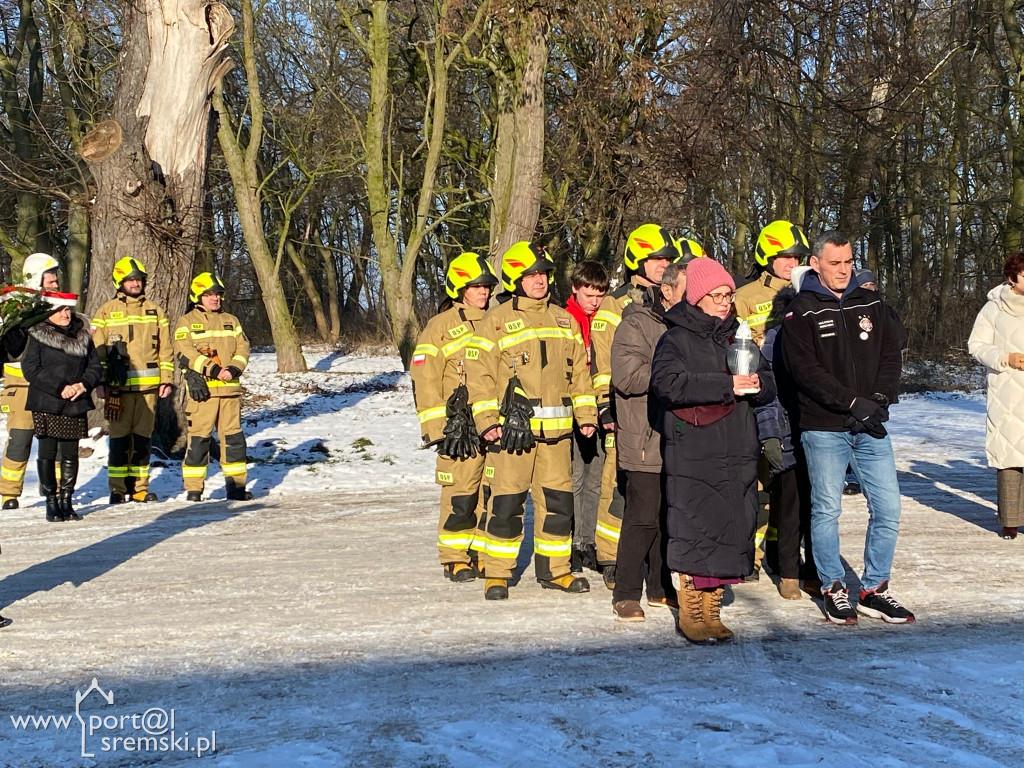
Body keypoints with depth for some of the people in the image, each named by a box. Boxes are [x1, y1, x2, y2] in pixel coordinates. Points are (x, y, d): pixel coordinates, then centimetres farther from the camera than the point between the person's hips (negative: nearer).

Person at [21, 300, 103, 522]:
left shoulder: (83, 337, 10)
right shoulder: (37, 336, -2)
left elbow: (96, 366, 11)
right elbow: (30, 369, -9)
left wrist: (84, 385, -9)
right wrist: (59, 388, -16)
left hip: (76, 405, 3)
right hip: (46, 406, -3)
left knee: (70, 454, 7)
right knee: (47, 453, 1)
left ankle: (66, 499, 16)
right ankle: (51, 502, 10)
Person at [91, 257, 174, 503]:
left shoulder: (154, 310, 12)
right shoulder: (106, 312, 4)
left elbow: (165, 348, 12)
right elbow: (97, 350, 2)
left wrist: (166, 378, 5)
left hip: (149, 385, 2)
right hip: (118, 386, -2)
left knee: (143, 437, 6)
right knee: (119, 437, -1)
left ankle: (139, 487, 12)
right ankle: (117, 489, 5)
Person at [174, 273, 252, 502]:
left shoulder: (231, 321, 18)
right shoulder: (186, 322, 4)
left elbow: (243, 348, 11)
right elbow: (185, 352, -9)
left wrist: (234, 369, -9)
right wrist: (213, 370, -17)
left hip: (230, 388, 4)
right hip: (202, 389, -4)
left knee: (233, 436, 5)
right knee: (198, 437, -4)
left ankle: (236, 485, 12)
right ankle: (193, 488, 3)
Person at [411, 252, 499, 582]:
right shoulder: (441, 326, 0)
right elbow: (424, 378, -4)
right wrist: (437, 427, -10)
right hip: (460, 426, -5)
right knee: (460, 494, -4)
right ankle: (455, 558, 8)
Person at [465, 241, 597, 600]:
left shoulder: (564, 320, 15)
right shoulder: (496, 321, -1)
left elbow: (579, 372, 20)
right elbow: (479, 373, -3)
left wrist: (586, 414, 13)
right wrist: (486, 420, -11)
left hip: (556, 429, 5)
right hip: (510, 427, -5)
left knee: (558, 500, 9)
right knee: (505, 501, -3)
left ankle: (554, 569, 22)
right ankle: (497, 572, 9)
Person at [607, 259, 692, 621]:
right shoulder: (637, 324, -7)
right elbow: (627, 376, -19)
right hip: (646, 442, -8)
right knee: (642, 518, -6)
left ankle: (662, 589, 25)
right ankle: (626, 595, 3)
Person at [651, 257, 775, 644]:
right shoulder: (677, 339, -1)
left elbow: (768, 385, 16)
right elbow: (667, 382, -19)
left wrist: (755, 385, -9)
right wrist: (727, 385, -21)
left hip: (737, 454, 6)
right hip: (692, 456, -6)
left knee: (732, 530, 7)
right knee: (694, 532, -7)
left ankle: (711, 611, 19)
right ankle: (690, 614, 5)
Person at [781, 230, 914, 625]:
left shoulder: (871, 304, 12)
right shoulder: (801, 312, -3)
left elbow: (891, 354, 9)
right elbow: (806, 370, -12)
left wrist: (879, 399, -7)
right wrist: (853, 403, -17)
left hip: (871, 428, 4)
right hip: (823, 429, -4)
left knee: (888, 508, 3)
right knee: (826, 509, 4)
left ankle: (874, 590, 16)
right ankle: (834, 589, 19)